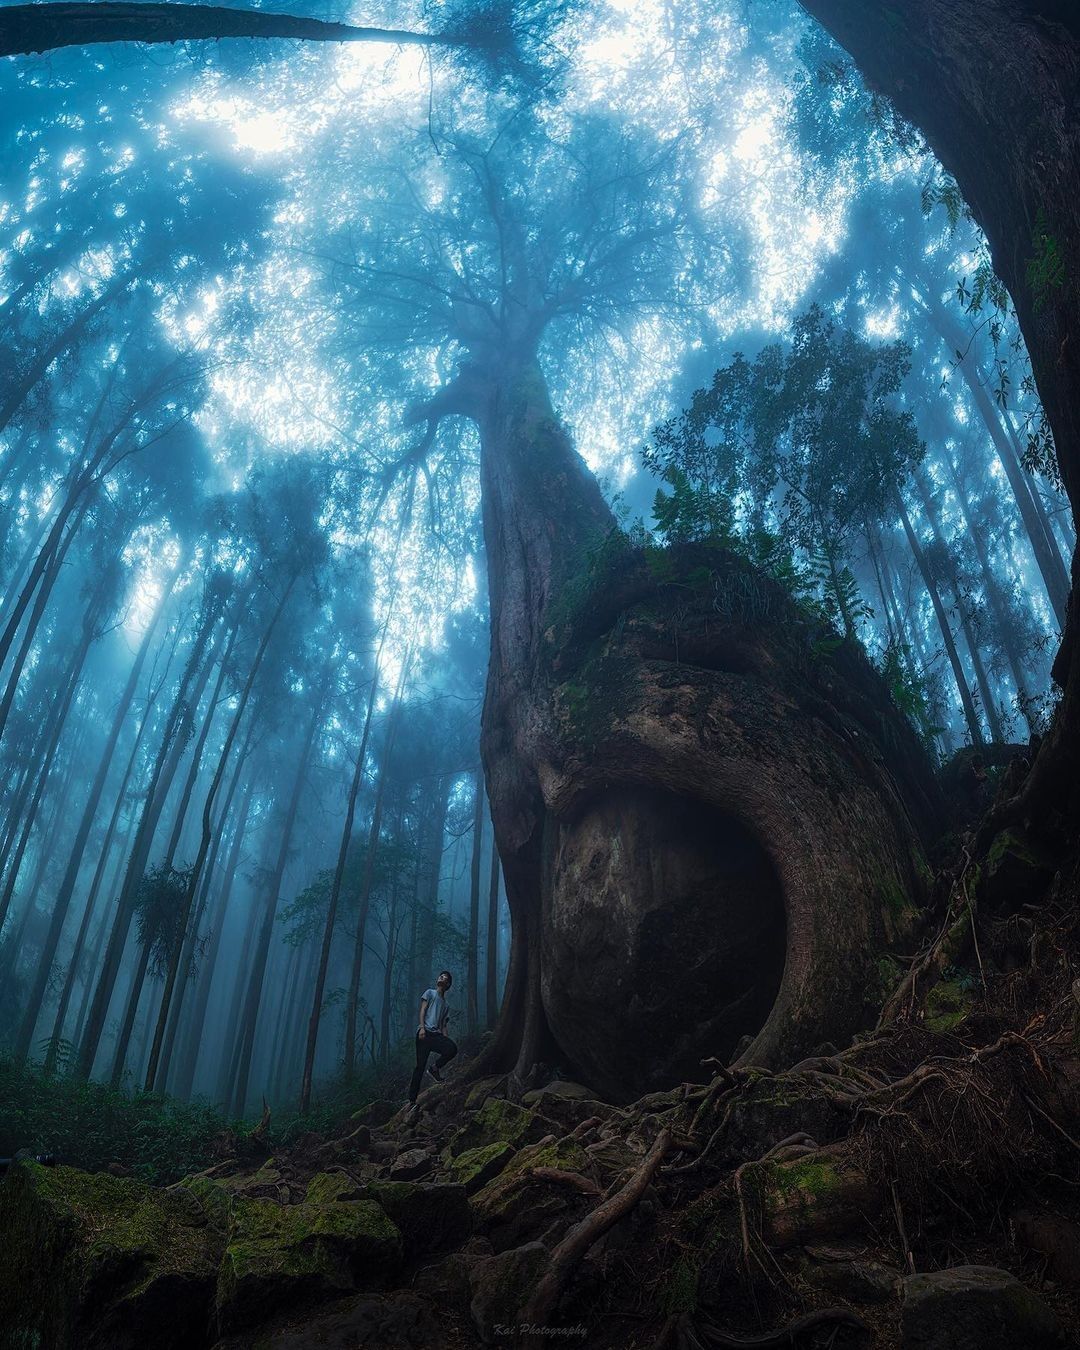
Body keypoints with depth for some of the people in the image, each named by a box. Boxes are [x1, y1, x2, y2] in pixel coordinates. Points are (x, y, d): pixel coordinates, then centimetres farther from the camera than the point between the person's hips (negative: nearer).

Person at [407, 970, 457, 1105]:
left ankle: (435, 1068, -3)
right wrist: (422, 1027, -13)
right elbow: (422, 1010, 3)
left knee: (452, 1048, -25)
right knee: (421, 1066, -12)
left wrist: (446, 1040, 9)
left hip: (437, 1035, 4)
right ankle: (412, 1100, -7)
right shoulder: (430, 993, 17)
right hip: (425, 1033, -4)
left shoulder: (445, 1005, 31)